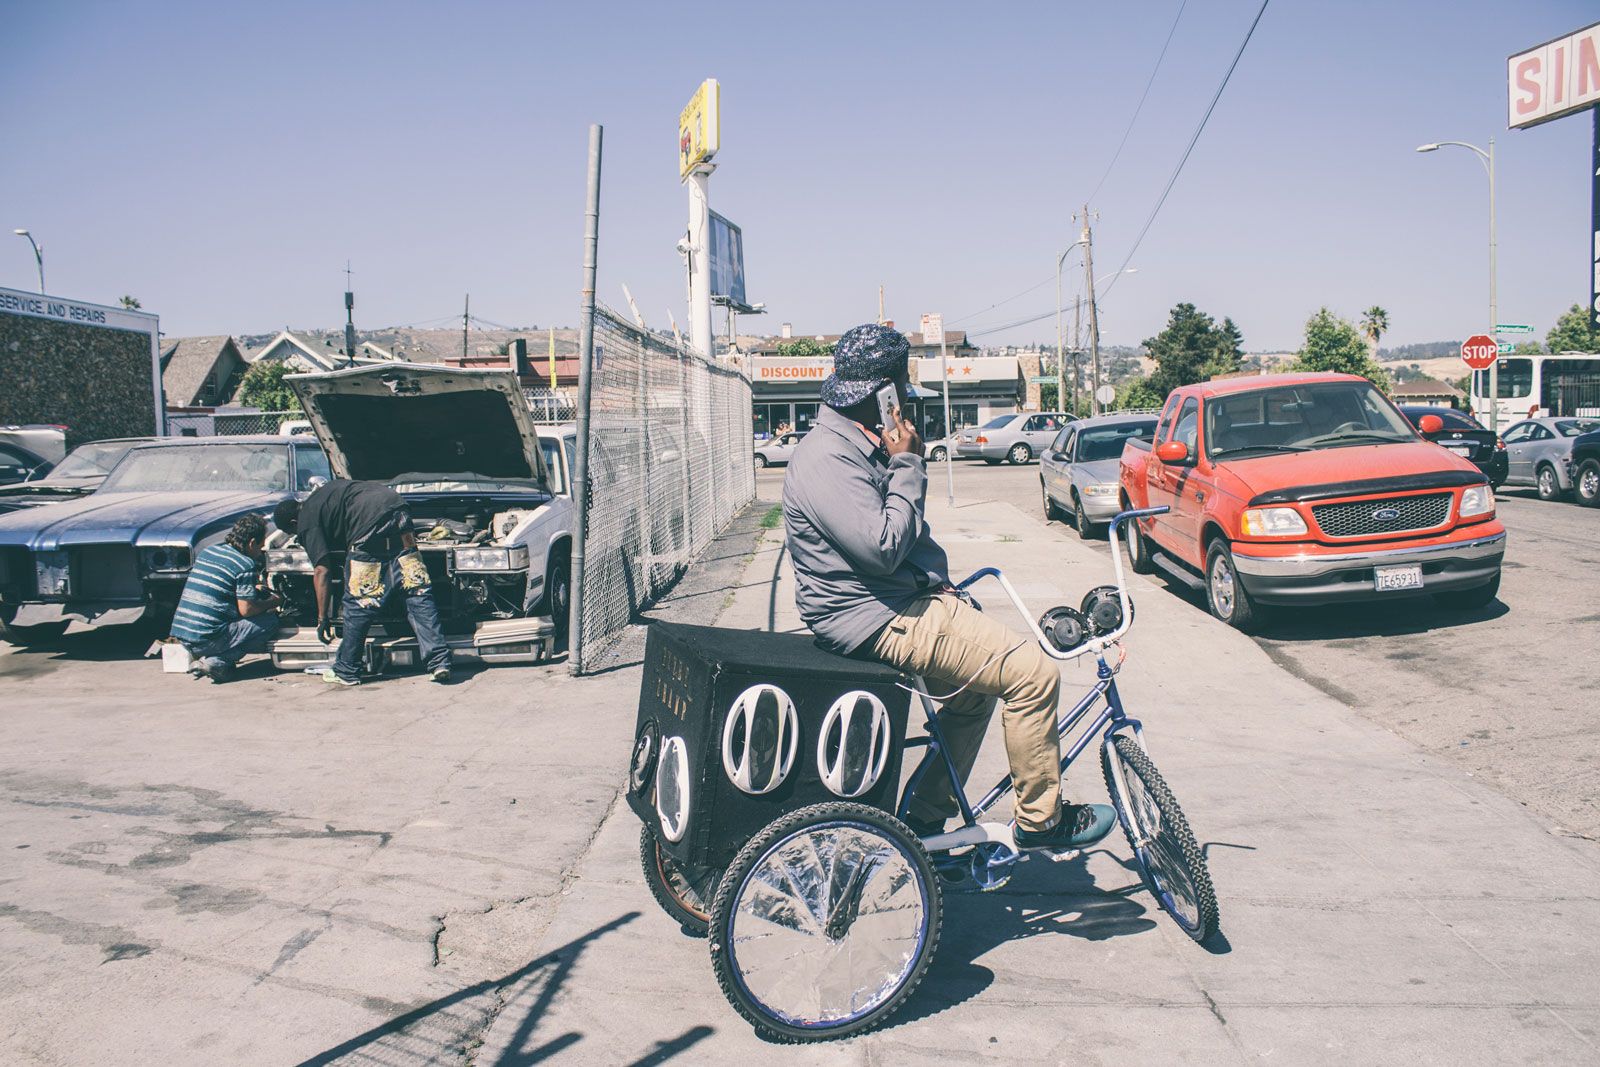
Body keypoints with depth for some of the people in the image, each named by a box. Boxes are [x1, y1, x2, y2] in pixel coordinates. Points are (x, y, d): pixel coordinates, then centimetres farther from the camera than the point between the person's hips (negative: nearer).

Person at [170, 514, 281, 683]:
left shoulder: (207, 551, 15)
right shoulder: (245, 564, -9)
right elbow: (246, 610, -10)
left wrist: (252, 589, 31)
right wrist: (271, 603, 9)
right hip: (208, 639, -8)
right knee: (270, 621, 1)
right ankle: (217, 661, -7)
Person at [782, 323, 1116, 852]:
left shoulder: (862, 445, 13)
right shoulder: (826, 459, -20)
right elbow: (882, 547, -27)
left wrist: (941, 583, 10)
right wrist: (908, 466, -17)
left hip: (899, 604, 11)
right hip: (880, 622, -11)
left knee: (975, 688, 23)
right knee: (1033, 673, -10)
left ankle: (926, 818, 25)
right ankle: (1039, 819, 4)